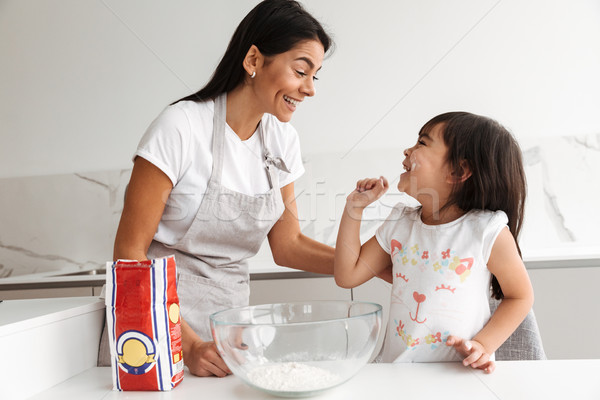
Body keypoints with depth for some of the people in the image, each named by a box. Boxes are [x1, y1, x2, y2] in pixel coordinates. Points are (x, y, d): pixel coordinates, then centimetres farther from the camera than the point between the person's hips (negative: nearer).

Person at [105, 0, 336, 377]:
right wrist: (189, 344, -21)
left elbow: (287, 245, 6)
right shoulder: (182, 126, -18)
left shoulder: (283, 139, 0)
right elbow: (129, 251, -16)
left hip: (232, 308, 5)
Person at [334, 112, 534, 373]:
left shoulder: (488, 232, -8)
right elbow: (347, 276, 7)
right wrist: (354, 207, 5)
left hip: (456, 376, -2)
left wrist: (483, 345, -9)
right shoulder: (399, 223, 6)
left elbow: (521, 296, 3)